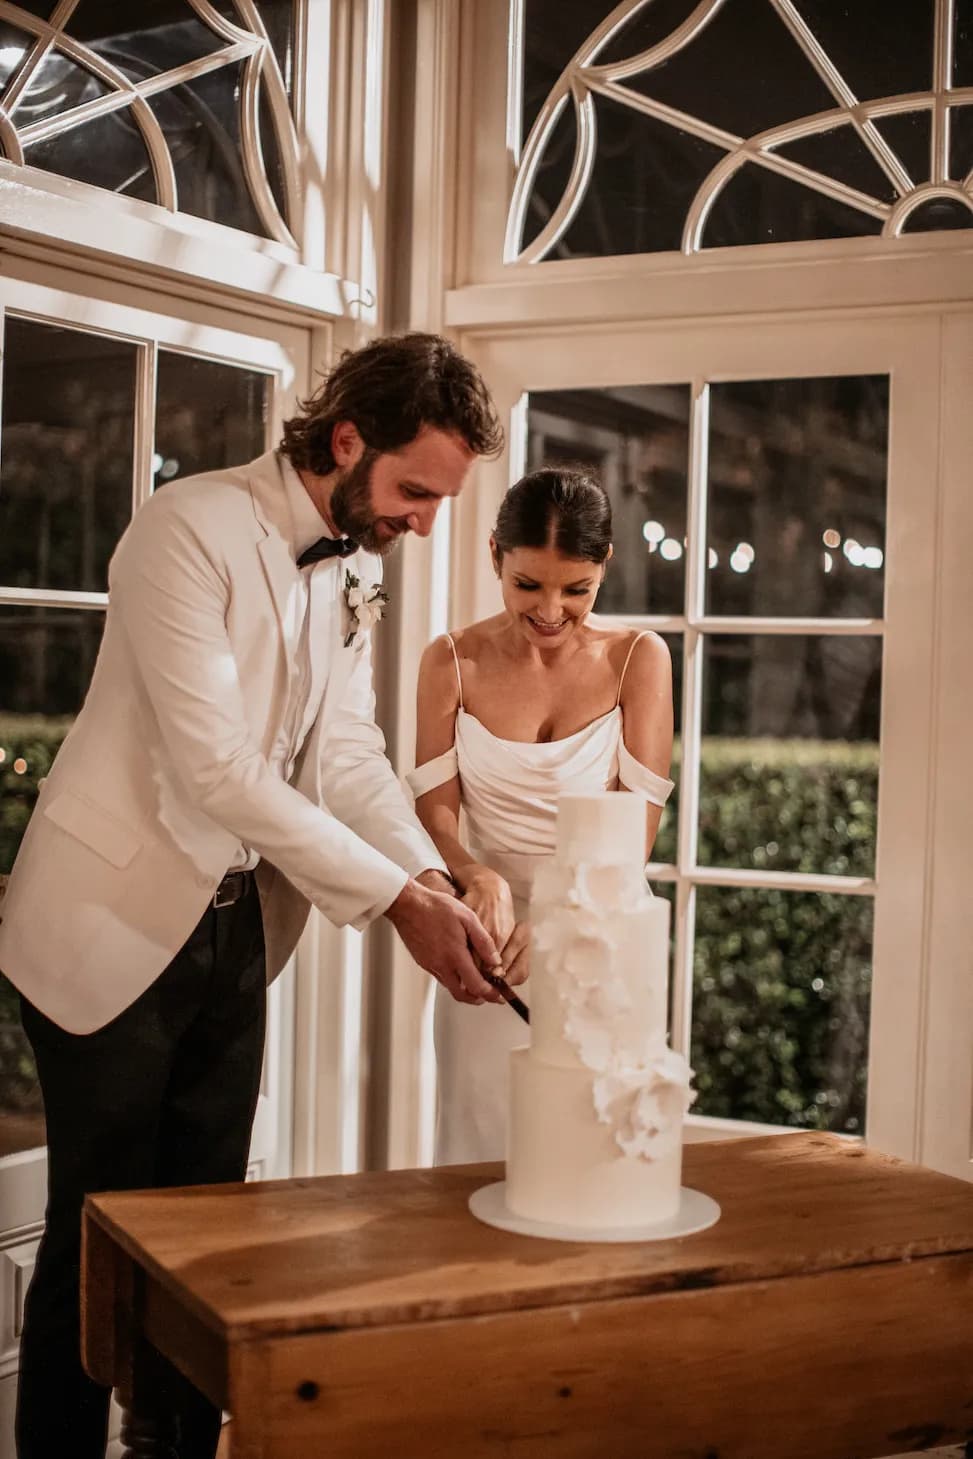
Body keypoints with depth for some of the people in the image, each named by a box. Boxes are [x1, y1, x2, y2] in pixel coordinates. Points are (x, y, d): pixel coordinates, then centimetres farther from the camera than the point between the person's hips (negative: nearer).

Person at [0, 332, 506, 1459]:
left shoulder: (355, 570, 6)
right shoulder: (189, 530, -20)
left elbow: (348, 753, 3)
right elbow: (215, 765, -26)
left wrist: (436, 881, -14)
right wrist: (397, 897, -27)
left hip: (235, 929, 7)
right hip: (114, 928, -7)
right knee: (98, 1232, 2)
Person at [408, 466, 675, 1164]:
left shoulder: (638, 658, -3)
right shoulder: (454, 661, 1)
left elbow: (637, 825, -8)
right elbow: (436, 810, -1)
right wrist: (479, 878, -23)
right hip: (490, 946, 1)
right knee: (481, 1151, 5)